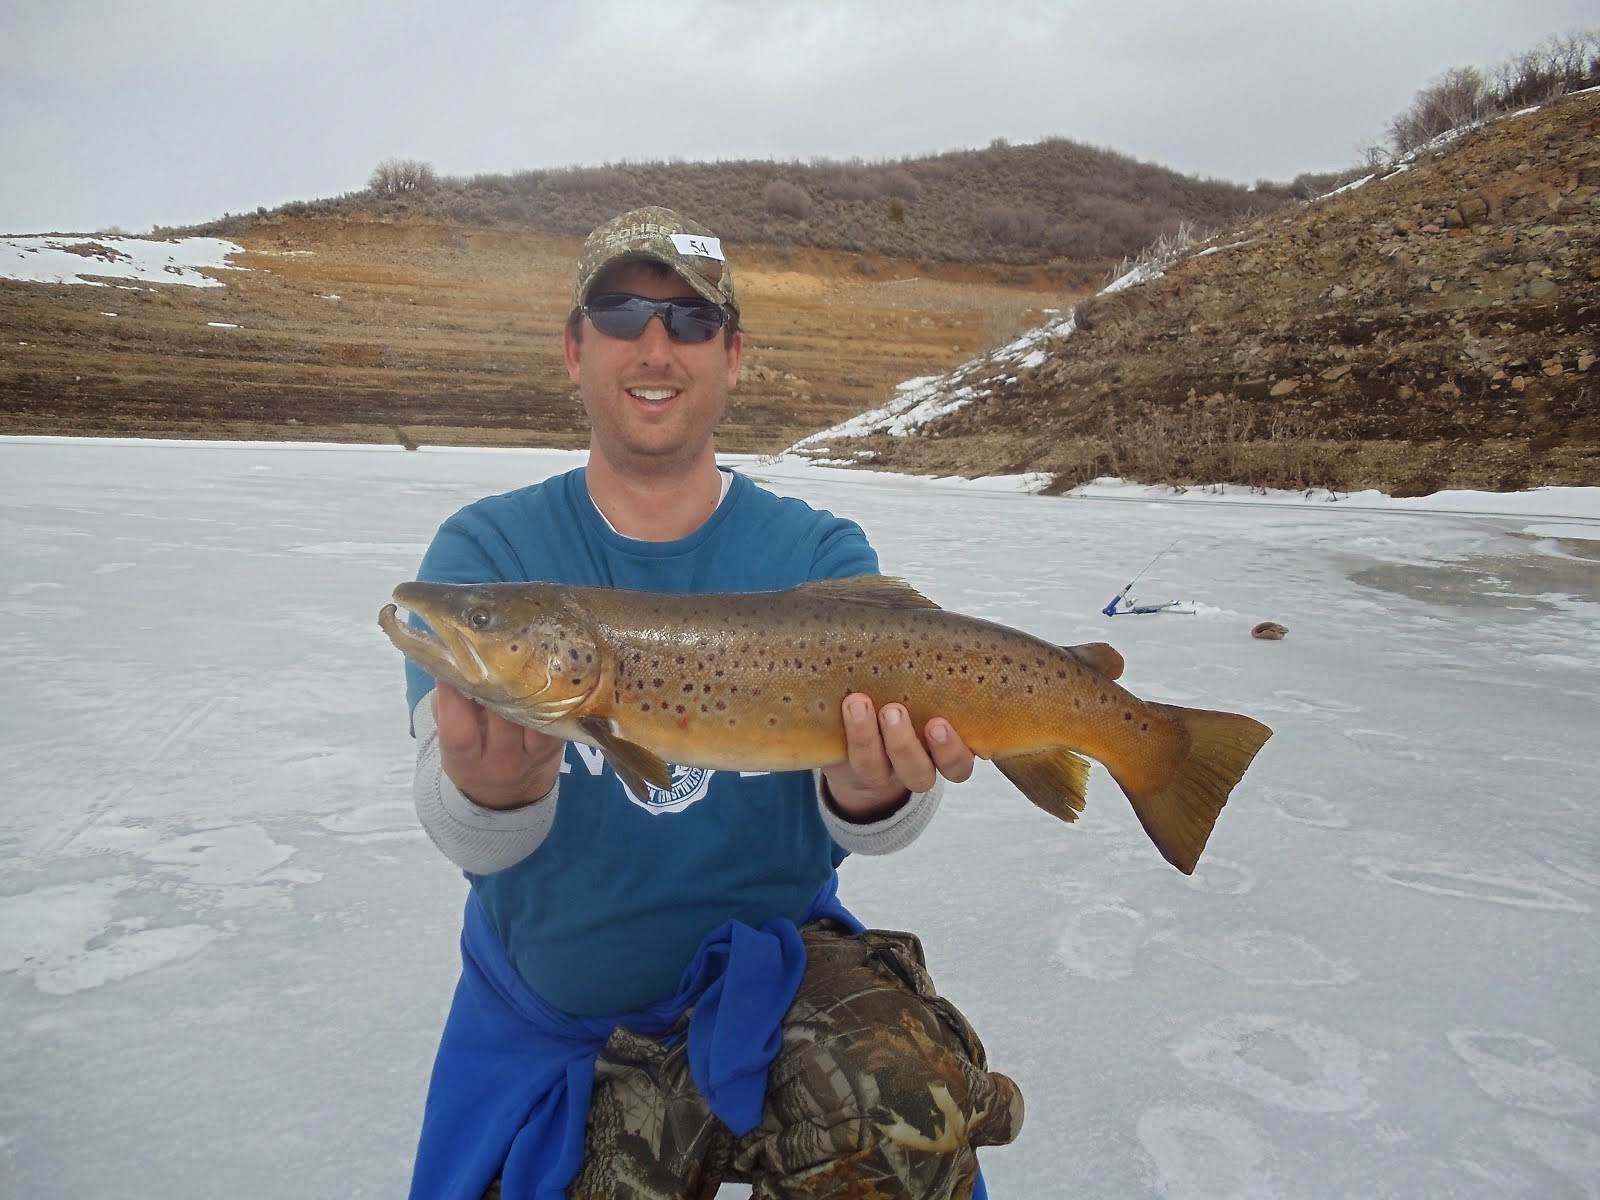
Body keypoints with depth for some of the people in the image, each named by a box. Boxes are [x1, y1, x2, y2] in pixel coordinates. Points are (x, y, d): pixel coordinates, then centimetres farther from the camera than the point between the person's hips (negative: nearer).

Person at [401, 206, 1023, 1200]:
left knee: (909, 1109, -28)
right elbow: (466, 836, -18)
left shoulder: (819, 554, -5)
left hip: (771, 972, -1)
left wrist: (873, 795, -40)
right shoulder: (487, 550, -6)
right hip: (546, 1023, 2)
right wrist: (493, 790, -42)